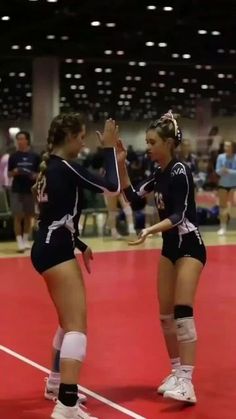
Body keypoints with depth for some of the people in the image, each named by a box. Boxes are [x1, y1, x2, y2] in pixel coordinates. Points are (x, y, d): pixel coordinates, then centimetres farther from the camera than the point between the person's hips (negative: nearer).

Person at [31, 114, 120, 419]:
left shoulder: (51, 168, 14)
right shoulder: (65, 168, -14)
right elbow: (112, 187, -16)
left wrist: (80, 246, 27)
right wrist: (109, 147, -6)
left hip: (50, 249, 10)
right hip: (55, 252, -10)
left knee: (69, 320, 24)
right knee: (77, 325, -15)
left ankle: (57, 382, 40)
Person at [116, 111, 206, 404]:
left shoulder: (180, 171, -17)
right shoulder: (160, 173, 7)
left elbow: (179, 215, -23)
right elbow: (132, 196, 8)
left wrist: (151, 230, -37)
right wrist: (121, 163, -1)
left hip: (189, 247, -9)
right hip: (170, 247, 9)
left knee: (182, 312, -16)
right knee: (165, 315, 8)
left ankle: (186, 382, -18)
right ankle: (176, 372, 20)